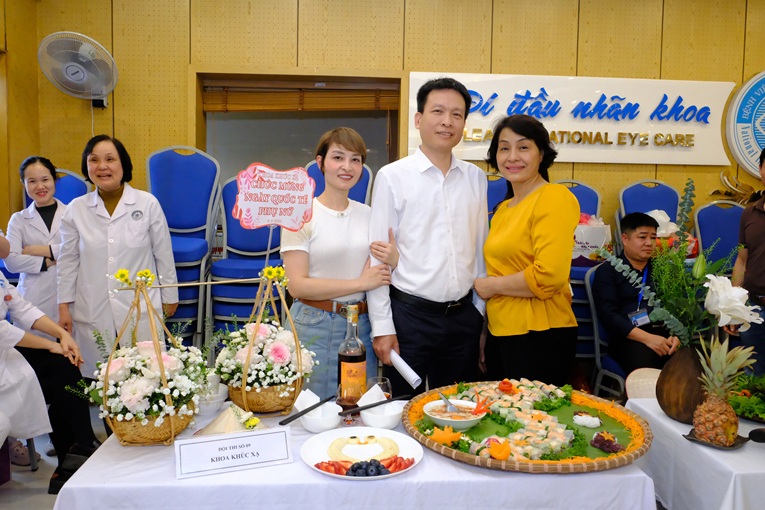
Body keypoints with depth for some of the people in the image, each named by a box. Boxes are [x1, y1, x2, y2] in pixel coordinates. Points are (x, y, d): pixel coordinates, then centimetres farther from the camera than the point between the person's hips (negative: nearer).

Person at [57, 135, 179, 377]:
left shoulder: (148, 204, -4)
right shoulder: (76, 209, 2)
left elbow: (164, 255, 2)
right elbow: (68, 262, 9)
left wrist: (170, 298, 7)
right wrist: (64, 306, 9)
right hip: (92, 313, 2)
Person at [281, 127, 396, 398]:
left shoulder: (367, 215, 8)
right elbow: (297, 286, -13)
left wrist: (393, 261, -8)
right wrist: (360, 283, -14)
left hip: (361, 327, 5)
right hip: (314, 327, -4)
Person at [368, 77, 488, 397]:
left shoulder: (476, 178, 6)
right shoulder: (392, 176, -6)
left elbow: (480, 247, 12)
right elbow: (378, 256, -6)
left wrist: (478, 308, 12)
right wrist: (382, 327, -7)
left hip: (463, 316, 4)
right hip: (410, 314, -3)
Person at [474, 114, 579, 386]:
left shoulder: (554, 198, -11)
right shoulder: (503, 208, 12)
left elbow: (549, 276, -20)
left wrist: (491, 286, -9)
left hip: (539, 337, -7)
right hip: (500, 334, 7)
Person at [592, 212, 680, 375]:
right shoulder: (608, 271, 9)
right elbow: (607, 314, -4)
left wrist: (676, 334, -8)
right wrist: (647, 338, -16)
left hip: (665, 334, 4)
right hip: (630, 338, -4)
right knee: (642, 357, -36)